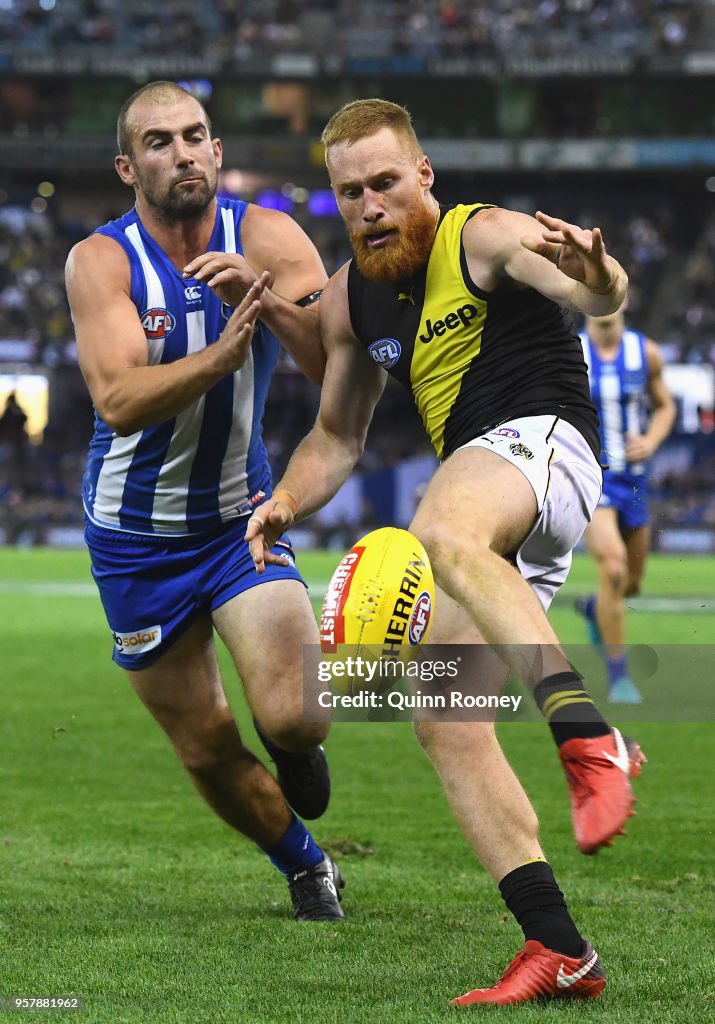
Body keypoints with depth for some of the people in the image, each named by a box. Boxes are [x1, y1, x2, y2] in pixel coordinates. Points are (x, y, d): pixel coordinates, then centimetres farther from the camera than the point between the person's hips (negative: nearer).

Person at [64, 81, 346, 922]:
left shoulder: (265, 239, -10)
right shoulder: (100, 260, -15)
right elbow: (120, 402, -29)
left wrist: (267, 299, -38)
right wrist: (223, 351, -43)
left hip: (240, 515, 1)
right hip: (136, 537, -1)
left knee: (293, 716, -18)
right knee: (207, 750, 6)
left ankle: (298, 749, 20)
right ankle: (306, 867, 34)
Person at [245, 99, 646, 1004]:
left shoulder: (485, 237, -5)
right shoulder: (349, 300, 17)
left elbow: (602, 295, -24)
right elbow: (337, 437, 29)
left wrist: (592, 272, -49)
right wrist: (288, 503, 9)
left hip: (541, 439, -8)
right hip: (480, 502, 8)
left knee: (444, 534, -40)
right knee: (443, 720, -4)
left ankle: (589, 739, -54)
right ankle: (559, 949, -5)